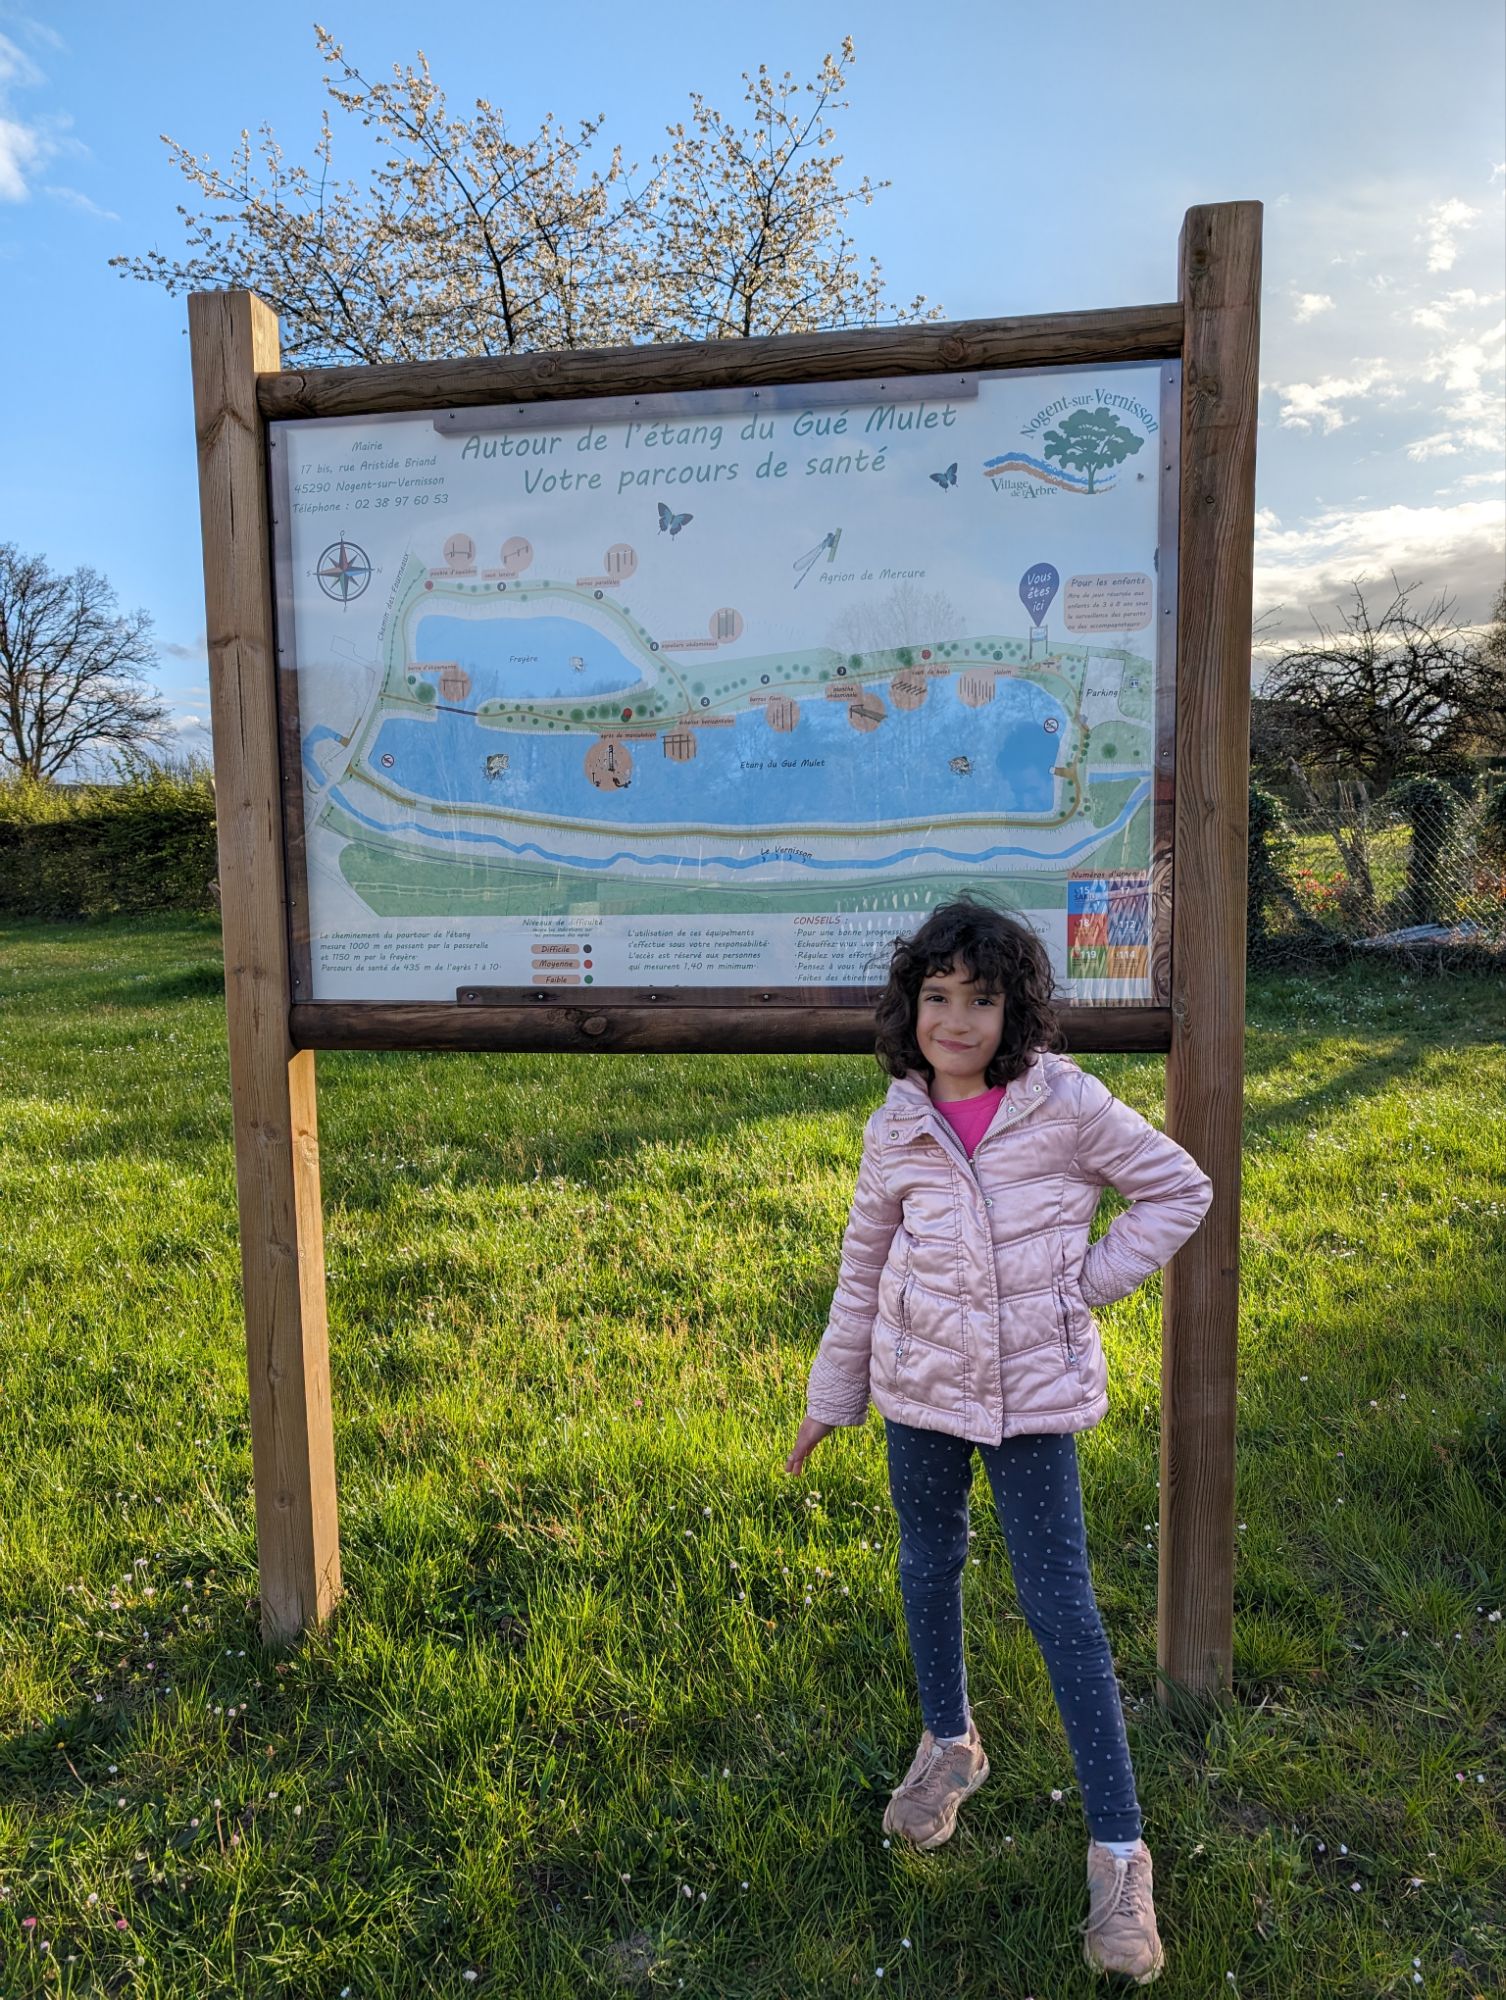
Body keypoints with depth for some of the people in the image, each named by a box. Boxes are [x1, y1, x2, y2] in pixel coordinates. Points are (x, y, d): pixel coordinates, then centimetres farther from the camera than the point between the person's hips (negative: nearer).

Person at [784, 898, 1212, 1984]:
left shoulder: (1067, 1104, -13)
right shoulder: (897, 1126, -4)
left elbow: (1178, 1188, 0)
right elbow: (865, 1264, 7)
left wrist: (1088, 1282, -9)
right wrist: (832, 1396, 12)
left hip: (1035, 1391, -3)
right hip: (920, 1386, 4)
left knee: (1061, 1606, 0)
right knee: (930, 1568, 20)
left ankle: (1119, 1848, 16)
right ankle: (949, 1744, 46)